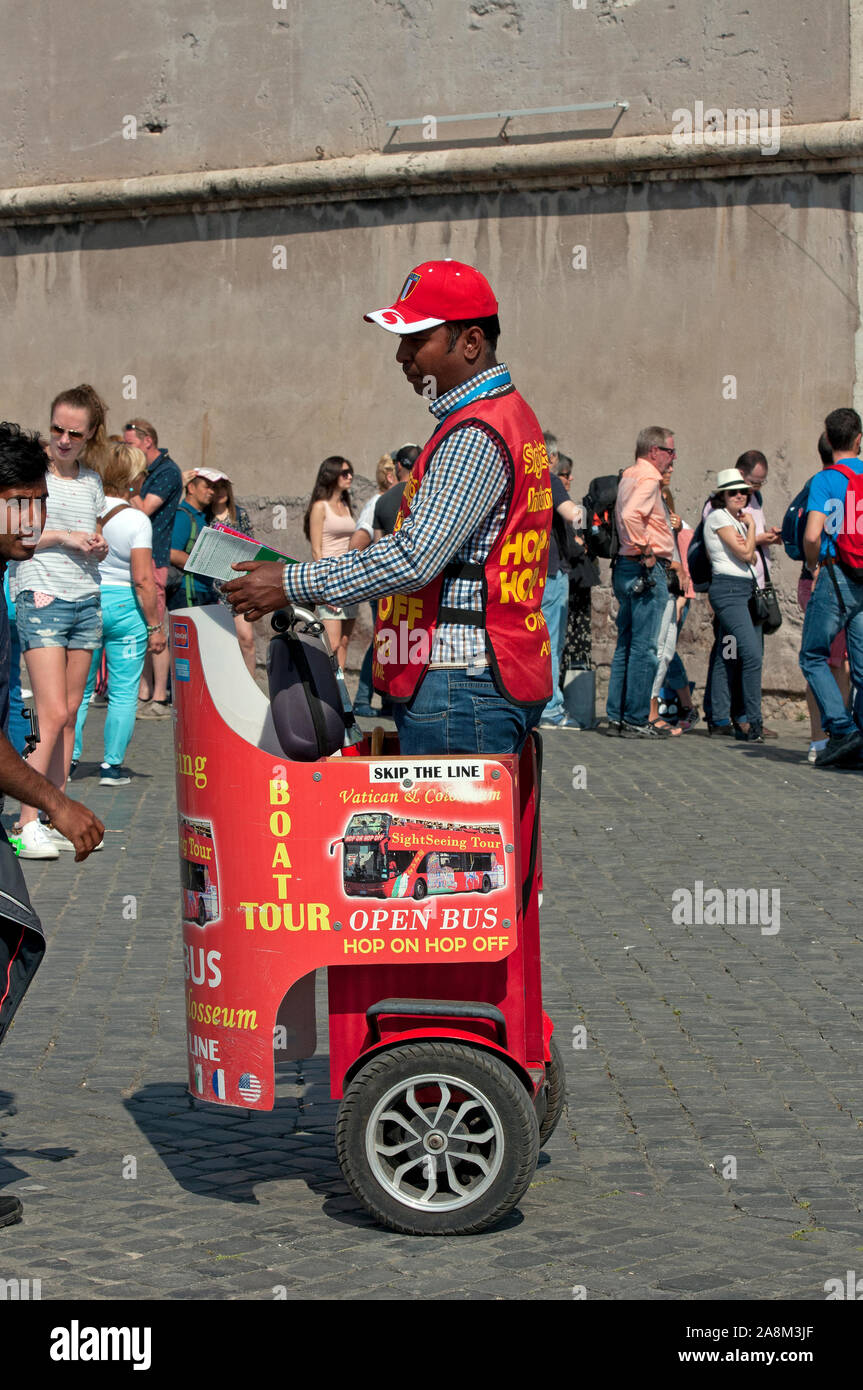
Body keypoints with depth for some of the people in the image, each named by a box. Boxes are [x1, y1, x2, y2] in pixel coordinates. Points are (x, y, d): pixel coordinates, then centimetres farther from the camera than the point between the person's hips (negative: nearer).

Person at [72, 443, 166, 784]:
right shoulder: (136, 520, -11)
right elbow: (143, 580, -14)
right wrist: (155, 626, -6)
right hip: (123, 604, -4)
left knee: (78, 688, 14)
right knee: (123, 693, 6)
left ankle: (67, 758, 12)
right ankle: (112, 765, 7)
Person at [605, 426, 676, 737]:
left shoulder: (629, 476, 17)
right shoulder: (648, 478, -13)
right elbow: (631, 515, -29)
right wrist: (645, 551, -19)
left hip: (626, 568, 10)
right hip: (647, 569, -10)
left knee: (626, 645, 12)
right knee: (644, 647, -6)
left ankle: (616, 716, 15)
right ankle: (636, 720, -5)